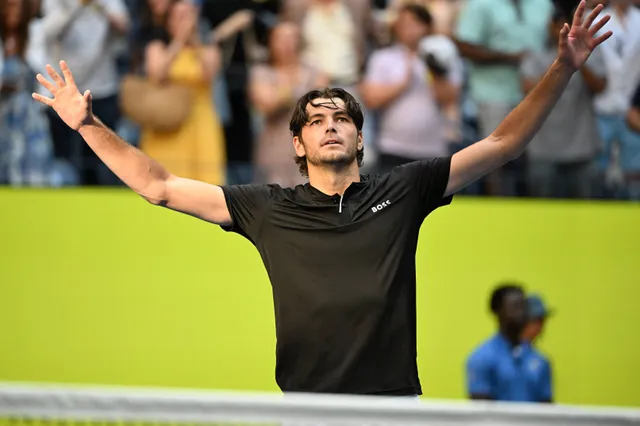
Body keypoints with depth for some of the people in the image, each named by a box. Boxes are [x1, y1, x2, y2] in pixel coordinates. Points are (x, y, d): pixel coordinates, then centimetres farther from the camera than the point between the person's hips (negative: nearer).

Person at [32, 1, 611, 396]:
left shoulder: (401, 193, 10)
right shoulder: (268, 210, 11)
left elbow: (502, 145, 10)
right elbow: (160, 186, 13)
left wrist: (563, 70, 2)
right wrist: (89, 126, 8)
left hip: (395, 399, 0)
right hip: (305, 405, 0)